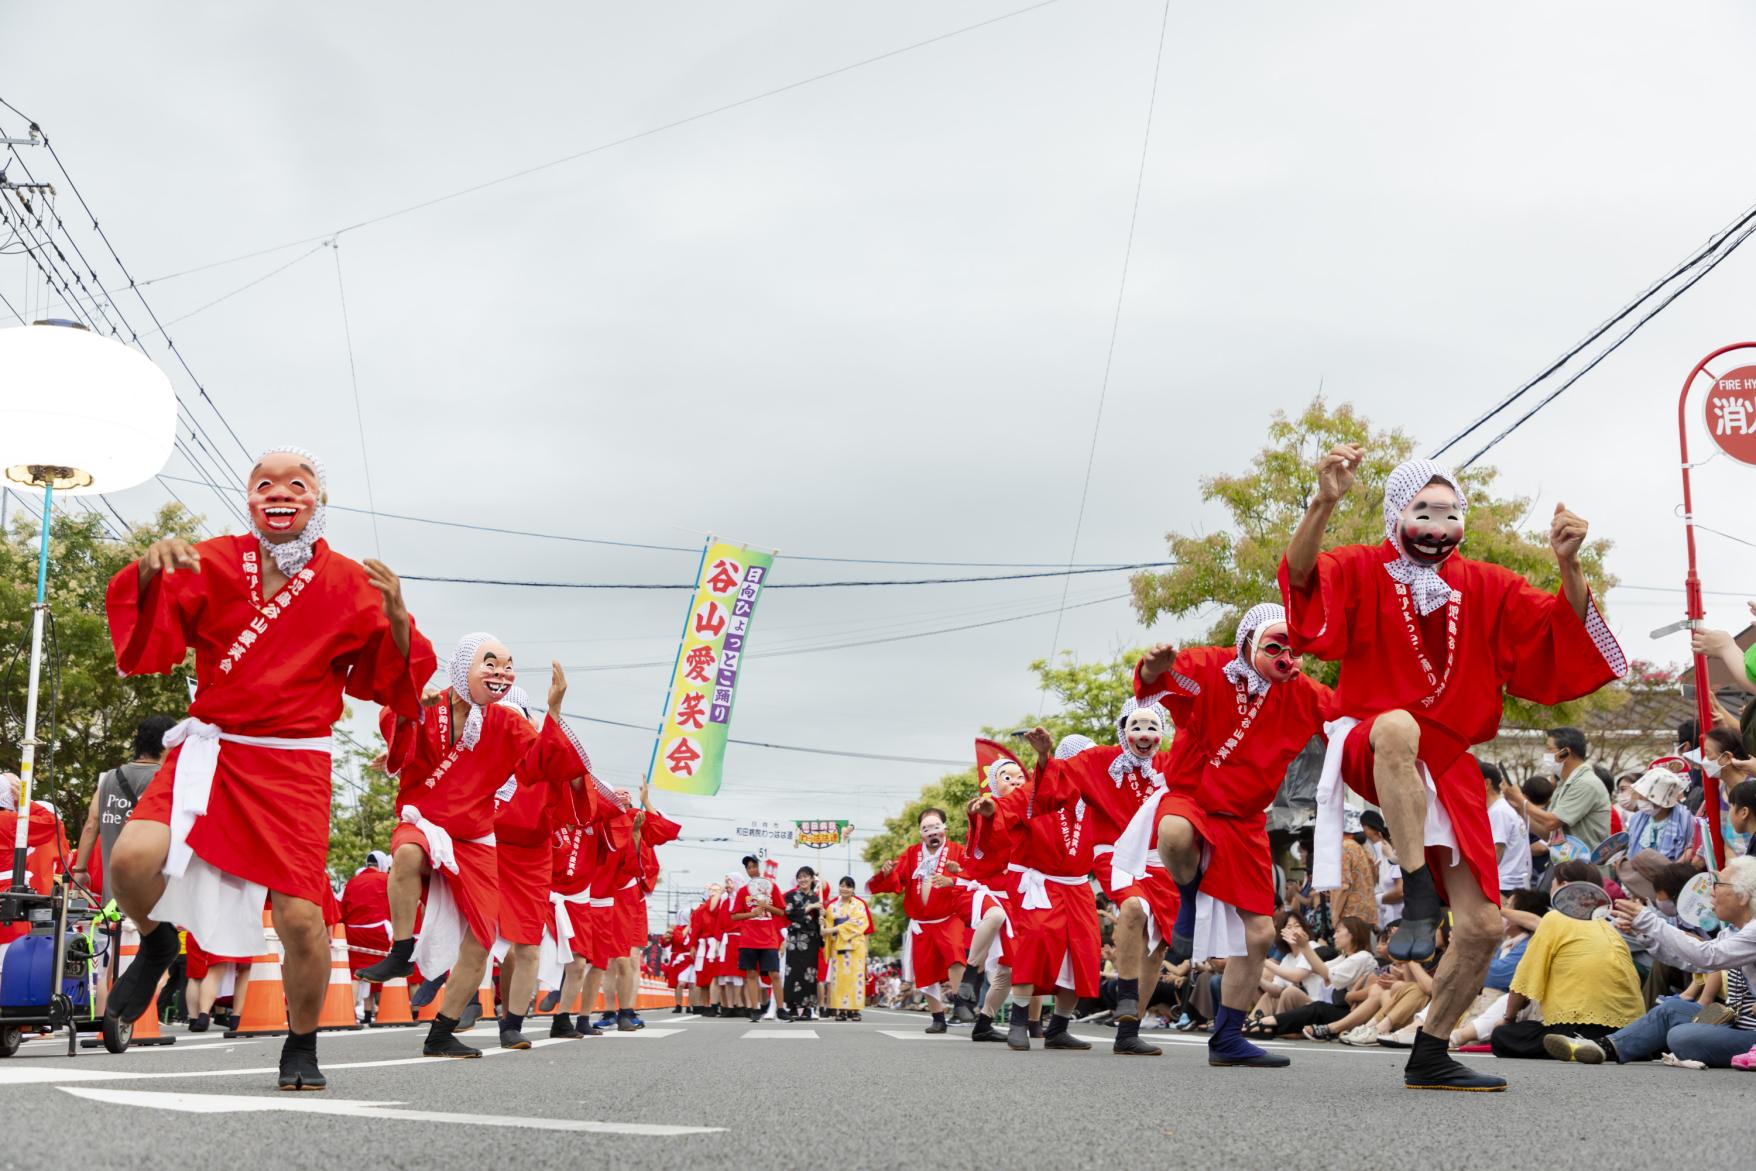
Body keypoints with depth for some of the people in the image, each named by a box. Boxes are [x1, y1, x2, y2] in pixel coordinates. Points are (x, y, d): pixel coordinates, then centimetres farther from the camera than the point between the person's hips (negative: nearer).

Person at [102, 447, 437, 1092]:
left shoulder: (350, 585, 1)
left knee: (303, 921, -8)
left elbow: (390, 683, 3)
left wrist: (396, 619, -16)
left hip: (294, 766, -1)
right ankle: (157, 941, 13)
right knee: (133, 859, -24)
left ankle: (301, 1049, 20)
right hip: (210, 747, 1)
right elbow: (147, 647, -2)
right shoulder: (212, 562, 3)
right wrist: (150, 576, -20)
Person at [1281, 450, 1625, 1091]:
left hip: (1449, 766, 5)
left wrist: (1568, 565, -18)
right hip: (1368, 751, -4)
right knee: (1399, 725, -44)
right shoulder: (1363, 570, -1)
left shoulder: (1487, 587, 10)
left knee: (1481, 929, 1)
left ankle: (1428, 1056, 21)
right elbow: (1301, 578, -22)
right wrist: (1324, 503, -39)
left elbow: (1567, 630, 1)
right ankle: (1418, 893, -36)